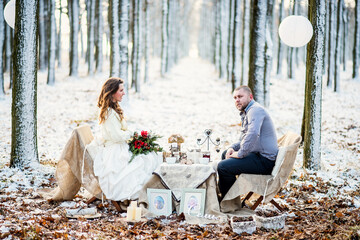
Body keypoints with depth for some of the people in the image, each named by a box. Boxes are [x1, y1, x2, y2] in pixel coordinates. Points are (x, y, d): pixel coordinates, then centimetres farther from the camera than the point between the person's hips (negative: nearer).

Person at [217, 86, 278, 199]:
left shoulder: (255, 110, -14)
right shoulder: (246, 112, 21)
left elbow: (253, 134, -31)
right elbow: (244, 139, 30)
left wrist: (240, 154, -22)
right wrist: (233, 148, 10)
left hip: (265, 160, -11)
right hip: (259, 155, 11)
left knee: (223, 166, -20)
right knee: (225, 155, 26)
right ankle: (222, 192, 31)